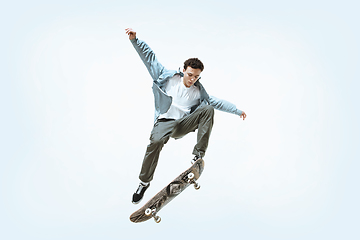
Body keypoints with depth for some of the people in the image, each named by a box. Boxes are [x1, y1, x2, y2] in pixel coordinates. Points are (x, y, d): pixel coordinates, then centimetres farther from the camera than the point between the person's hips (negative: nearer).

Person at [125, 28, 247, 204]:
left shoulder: (198, 91, 9)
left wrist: (236, 110, 10)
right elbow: (149, 57, 1)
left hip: (183, 124, 3)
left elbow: (216, 102, 14)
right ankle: (144, 182, -16)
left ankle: (199, 154, -21)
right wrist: (135, 39, -6)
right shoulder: (168, 77, 2)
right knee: (156, 141, -36)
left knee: (208, 109, -19)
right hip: (164, 123, -3)